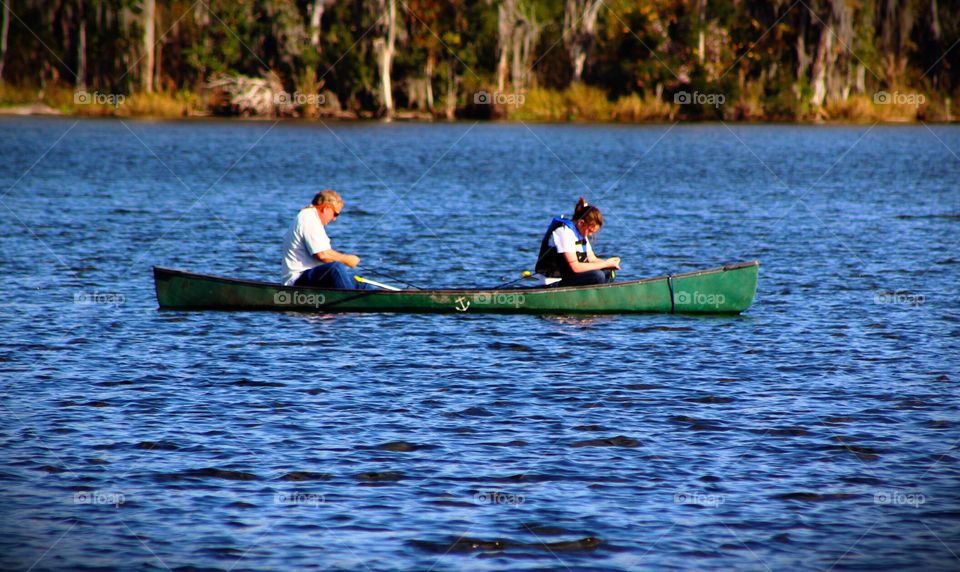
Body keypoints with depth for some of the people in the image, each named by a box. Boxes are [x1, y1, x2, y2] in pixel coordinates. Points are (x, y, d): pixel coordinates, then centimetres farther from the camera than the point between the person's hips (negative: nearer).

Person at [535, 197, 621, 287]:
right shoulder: (565, 231, -18)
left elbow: (592, 259, 12)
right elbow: (575, 267, -23)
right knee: (597, 276, -24)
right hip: (554, 282, -10)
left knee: (608, 272, 1)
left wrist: (610, 263, -9)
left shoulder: (581, 232, 12)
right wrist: (605, 264, -18)